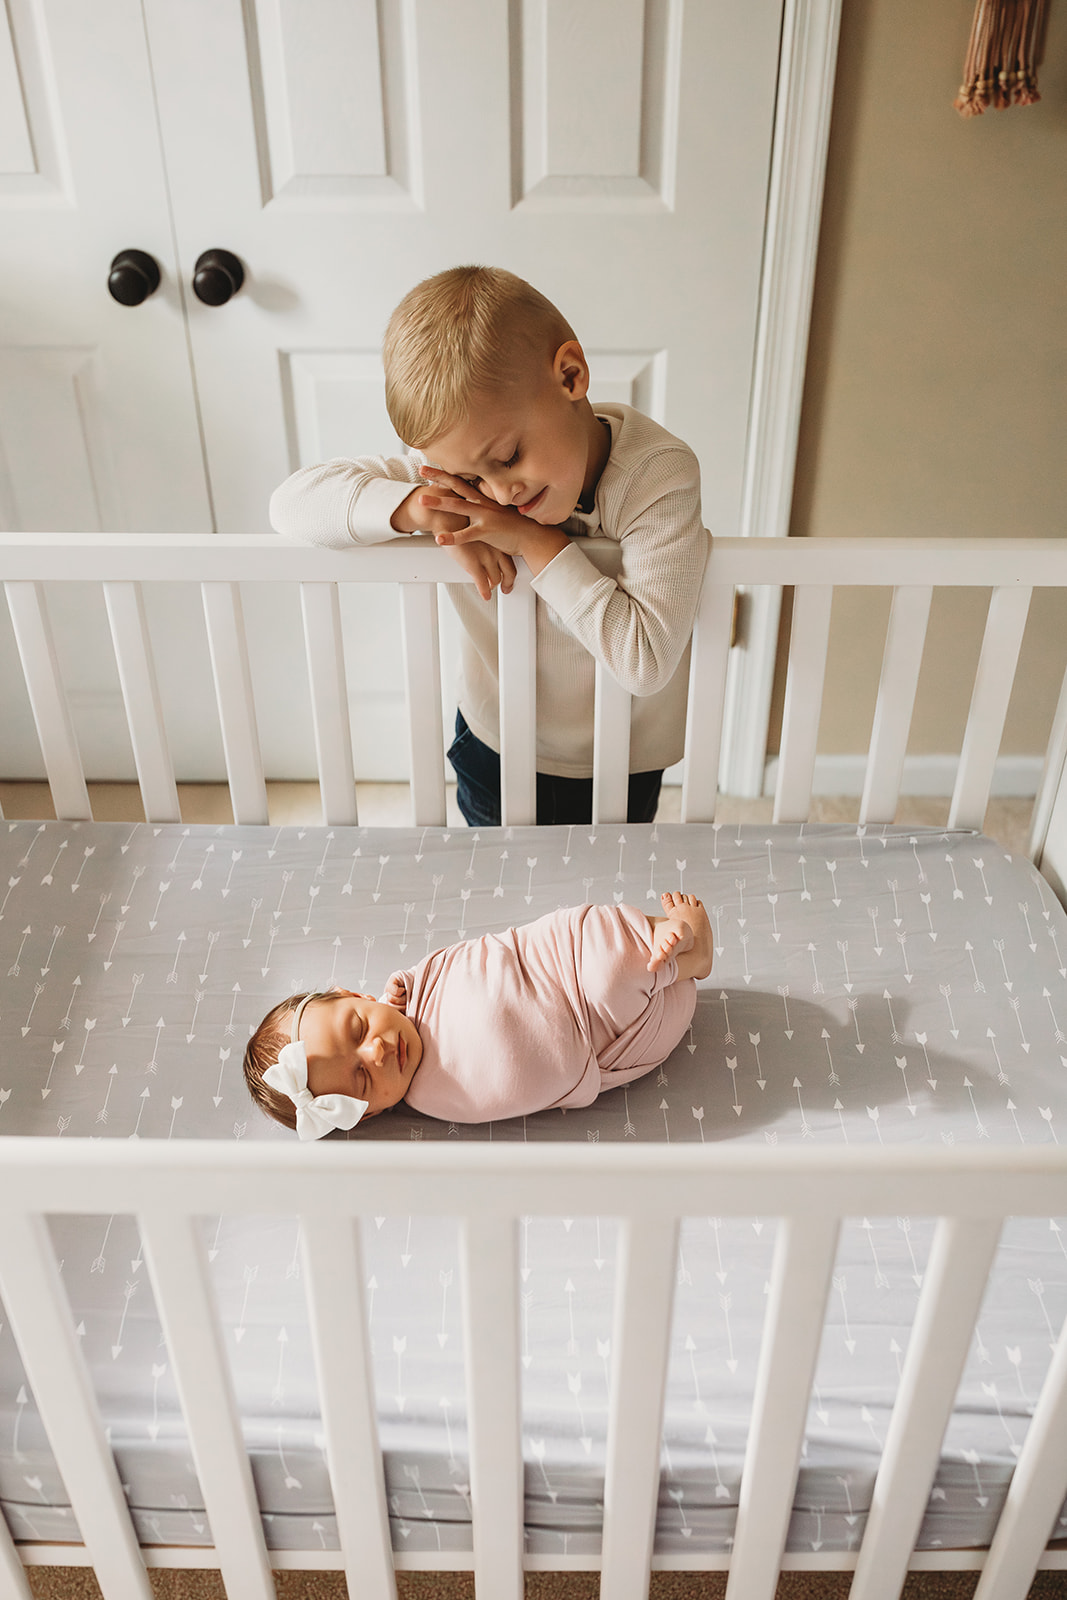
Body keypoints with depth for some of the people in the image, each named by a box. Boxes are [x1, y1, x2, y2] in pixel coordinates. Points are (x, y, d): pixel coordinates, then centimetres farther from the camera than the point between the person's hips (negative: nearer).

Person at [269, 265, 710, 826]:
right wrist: (416, 506, -34)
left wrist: (536, 541, -35)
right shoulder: (462, 456, -19)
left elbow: (647, 662, -35)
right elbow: (294, 499, -18)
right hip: (492, 749, 3)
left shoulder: (661, 473, -28)